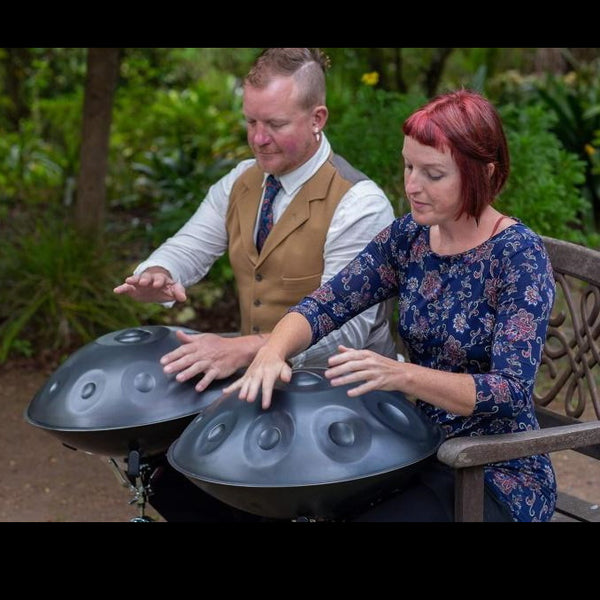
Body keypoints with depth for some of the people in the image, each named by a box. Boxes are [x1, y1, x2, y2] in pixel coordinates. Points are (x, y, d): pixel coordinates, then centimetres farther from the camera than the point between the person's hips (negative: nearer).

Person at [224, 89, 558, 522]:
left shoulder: (519, 255, -16)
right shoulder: (409, 237, 0)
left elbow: (512, 391, -23)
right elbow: (322, 307, -2)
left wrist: (402, 376, -38)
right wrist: (274, 351, -25)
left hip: (498, 480, -5)